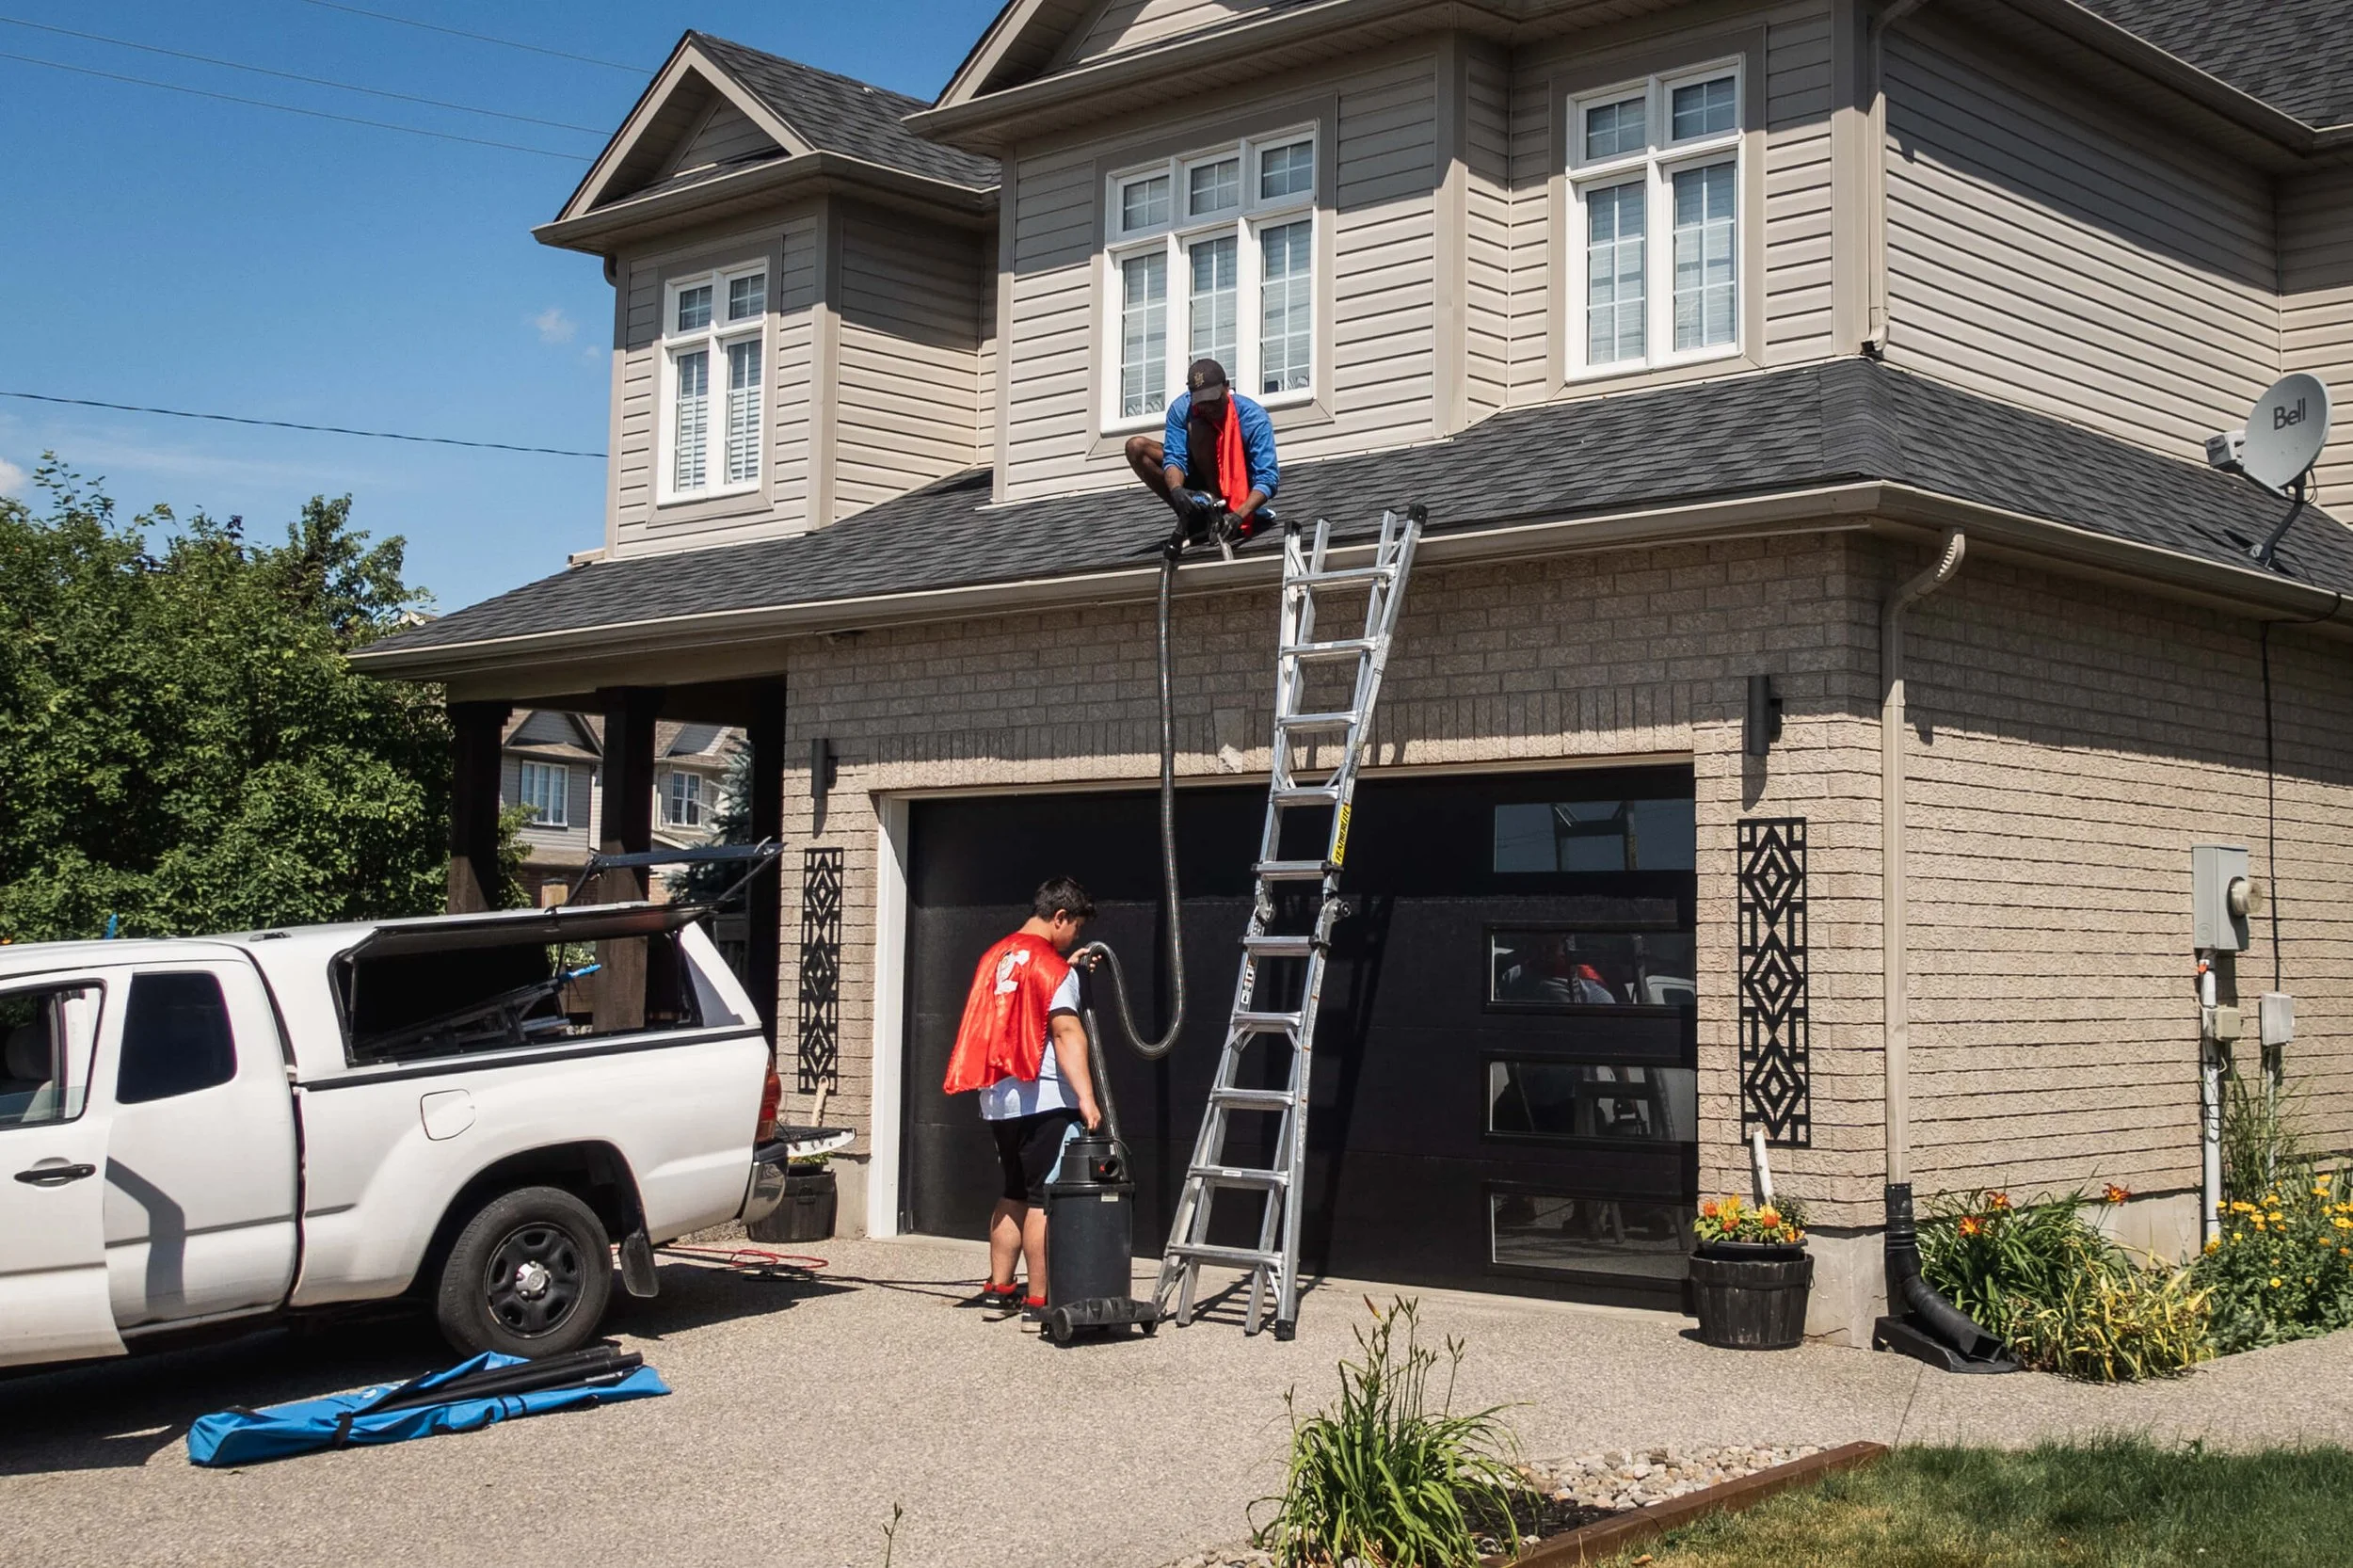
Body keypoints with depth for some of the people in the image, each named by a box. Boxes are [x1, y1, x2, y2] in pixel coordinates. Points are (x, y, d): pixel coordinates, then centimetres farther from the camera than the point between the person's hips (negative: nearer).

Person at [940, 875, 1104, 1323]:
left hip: (997, 1097, 8)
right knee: (1045, 1199, -4)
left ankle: (998, 1291, 19)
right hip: (1044, 1100, -8)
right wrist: (1086, 1098, -26)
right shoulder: (1053, 966, -10)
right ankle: (1039, 1302, -4)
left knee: (1014, 1194, 18)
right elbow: (1066, 1033, -21)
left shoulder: (995, 958, 15)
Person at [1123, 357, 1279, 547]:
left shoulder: (1254, 417, -26)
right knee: (1137, 447, -17)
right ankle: (1190, 516, -15)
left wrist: (1238, 516, -48)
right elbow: (1174, 458, -24)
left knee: (1197, 426, -29)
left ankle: (1216, 505, -23)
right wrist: (1176, 490, -48)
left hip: (1236, 487, -5)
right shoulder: (1181, 409, -17)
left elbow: (1268, 479, -32)